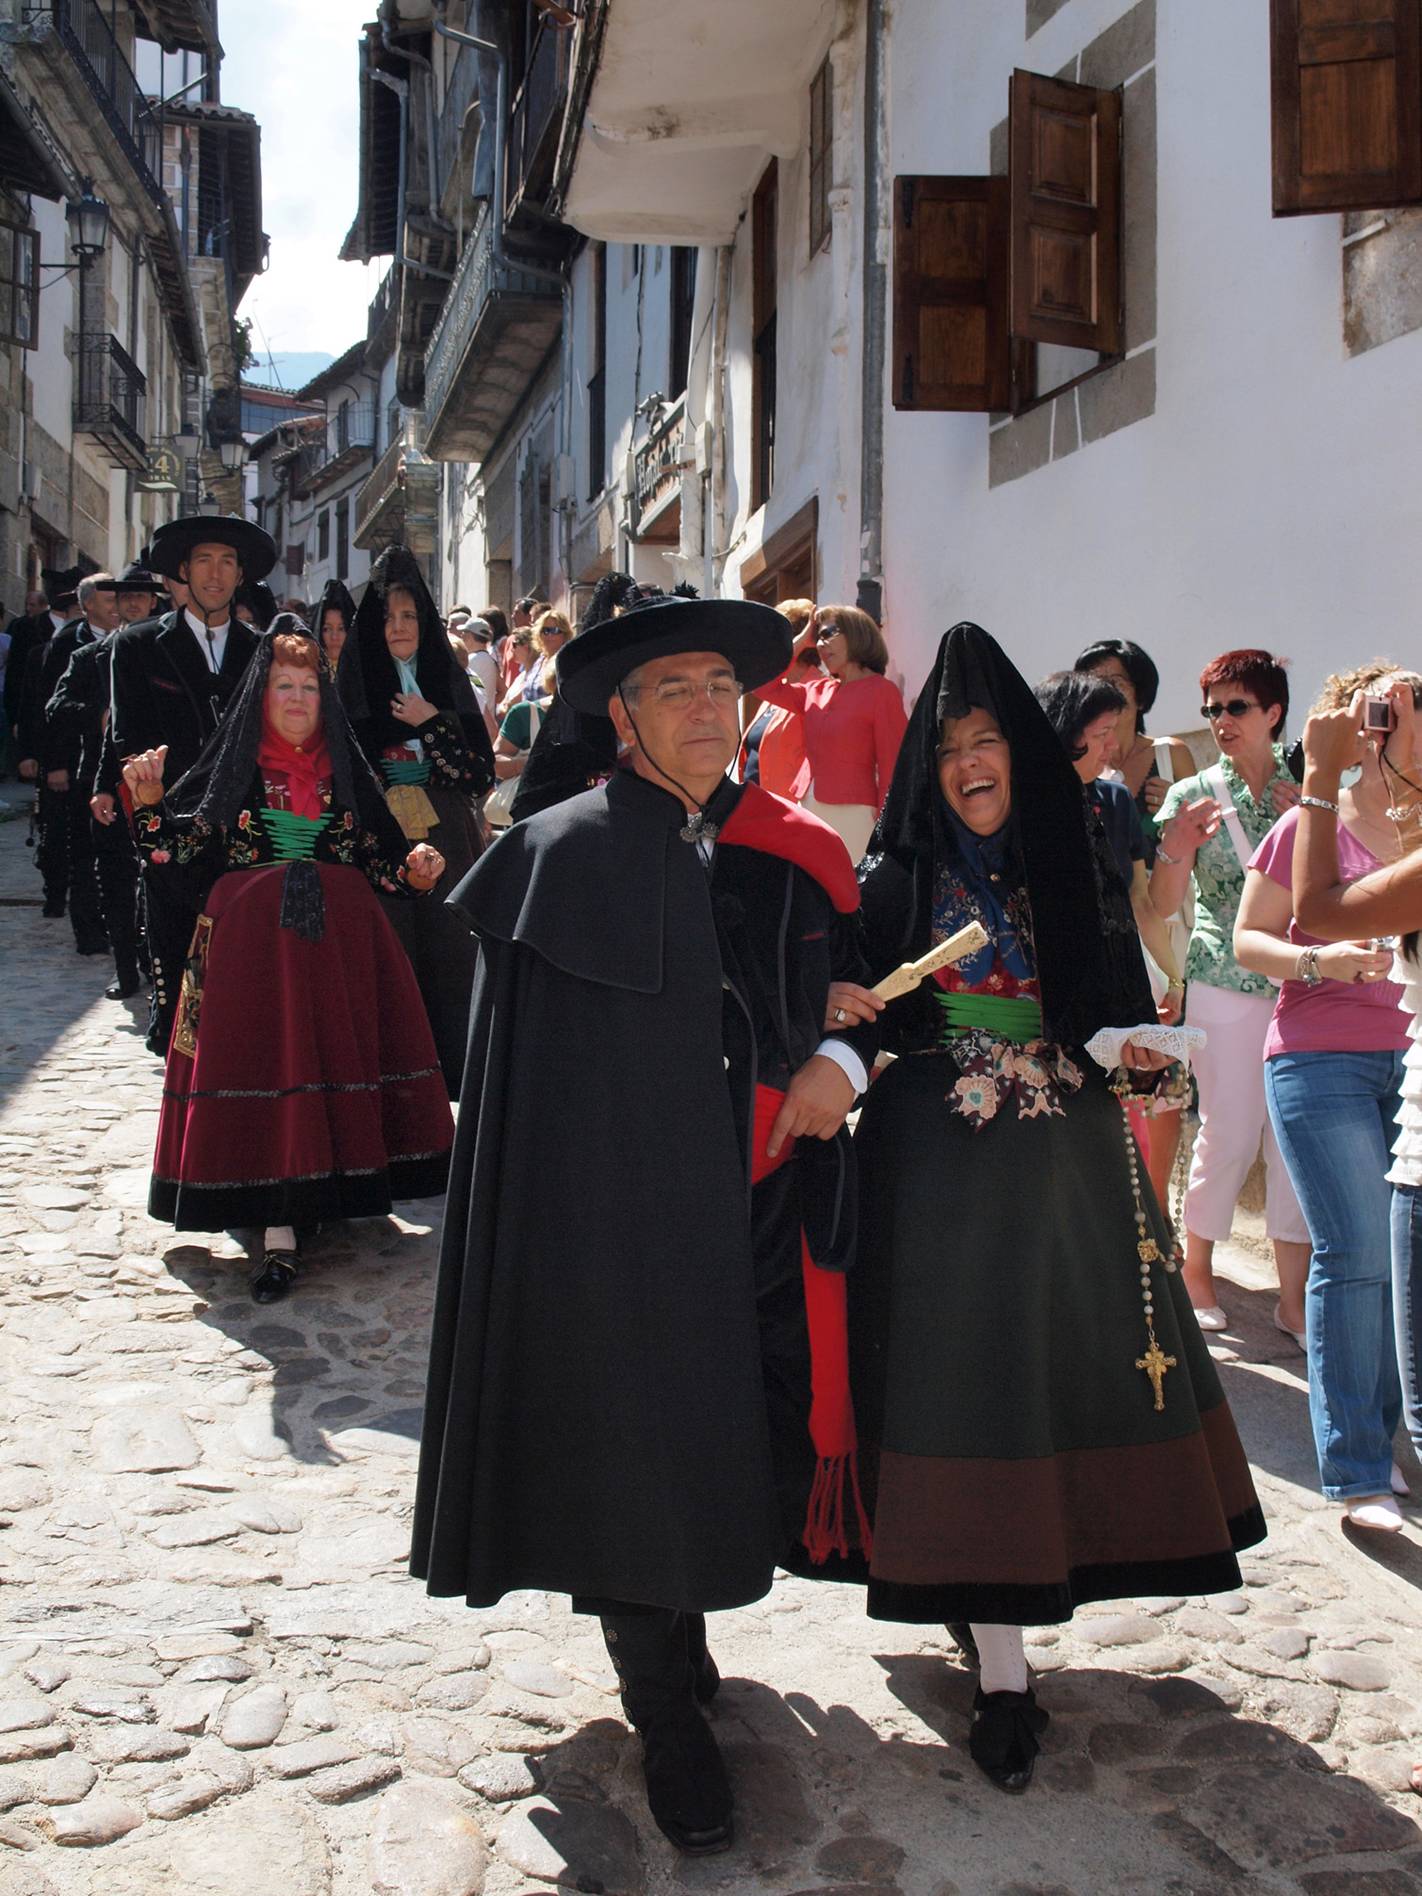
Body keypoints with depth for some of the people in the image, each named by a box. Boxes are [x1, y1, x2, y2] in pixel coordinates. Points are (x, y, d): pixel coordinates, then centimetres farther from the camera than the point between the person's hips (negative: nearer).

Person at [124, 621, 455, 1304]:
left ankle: (324, 1190, 18)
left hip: (341, 936, 2)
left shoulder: (344, 769, 11)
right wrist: (149, 800, -19)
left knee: (338, 1055, 0)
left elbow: (379, 856, 9)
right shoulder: (233, 767, 6)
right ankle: (279, 1228, -6)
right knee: (266, 1063, -7)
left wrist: (413, 870, -11)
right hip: (254, 937, -2)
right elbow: (178, 849, -2)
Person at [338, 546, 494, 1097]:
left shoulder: (448, 677, 10)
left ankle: (454, 1068, 7)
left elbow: (482, 766, 3)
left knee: (448, 948, -1)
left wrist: (433, 722, -7)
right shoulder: (355, 680, 6)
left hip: (444, 835, 2)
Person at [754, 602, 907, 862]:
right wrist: (800, 641, 15)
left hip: (852, 814, -6)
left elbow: (892, 765, -8)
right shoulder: (817, 690, 13)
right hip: (808, 811, 6)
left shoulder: (881, 691, -5)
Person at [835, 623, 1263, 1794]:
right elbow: (850, 1004, 2)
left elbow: (1116, 1015, 5)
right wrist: (839, 1013, -20)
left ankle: (986, 1596, 31)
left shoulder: (1077, 872, 6)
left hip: (1067, 1160, 3)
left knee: (1065, 1371, 7)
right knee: (972, 1387, -4)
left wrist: (1130, 1047, -16)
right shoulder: (900, 877, 2)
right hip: (946, 1170, -3)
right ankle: (1002, 1676, 3)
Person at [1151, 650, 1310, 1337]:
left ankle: (1293, 1296, 9)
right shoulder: (1191, 795, 3)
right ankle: (1195, 1270, 18)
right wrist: (1178, 846, -18)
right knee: (1230, 1134, -3)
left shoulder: (1305, 793, 8)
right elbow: (1163, 904, 0)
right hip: (1225, 985, -2)